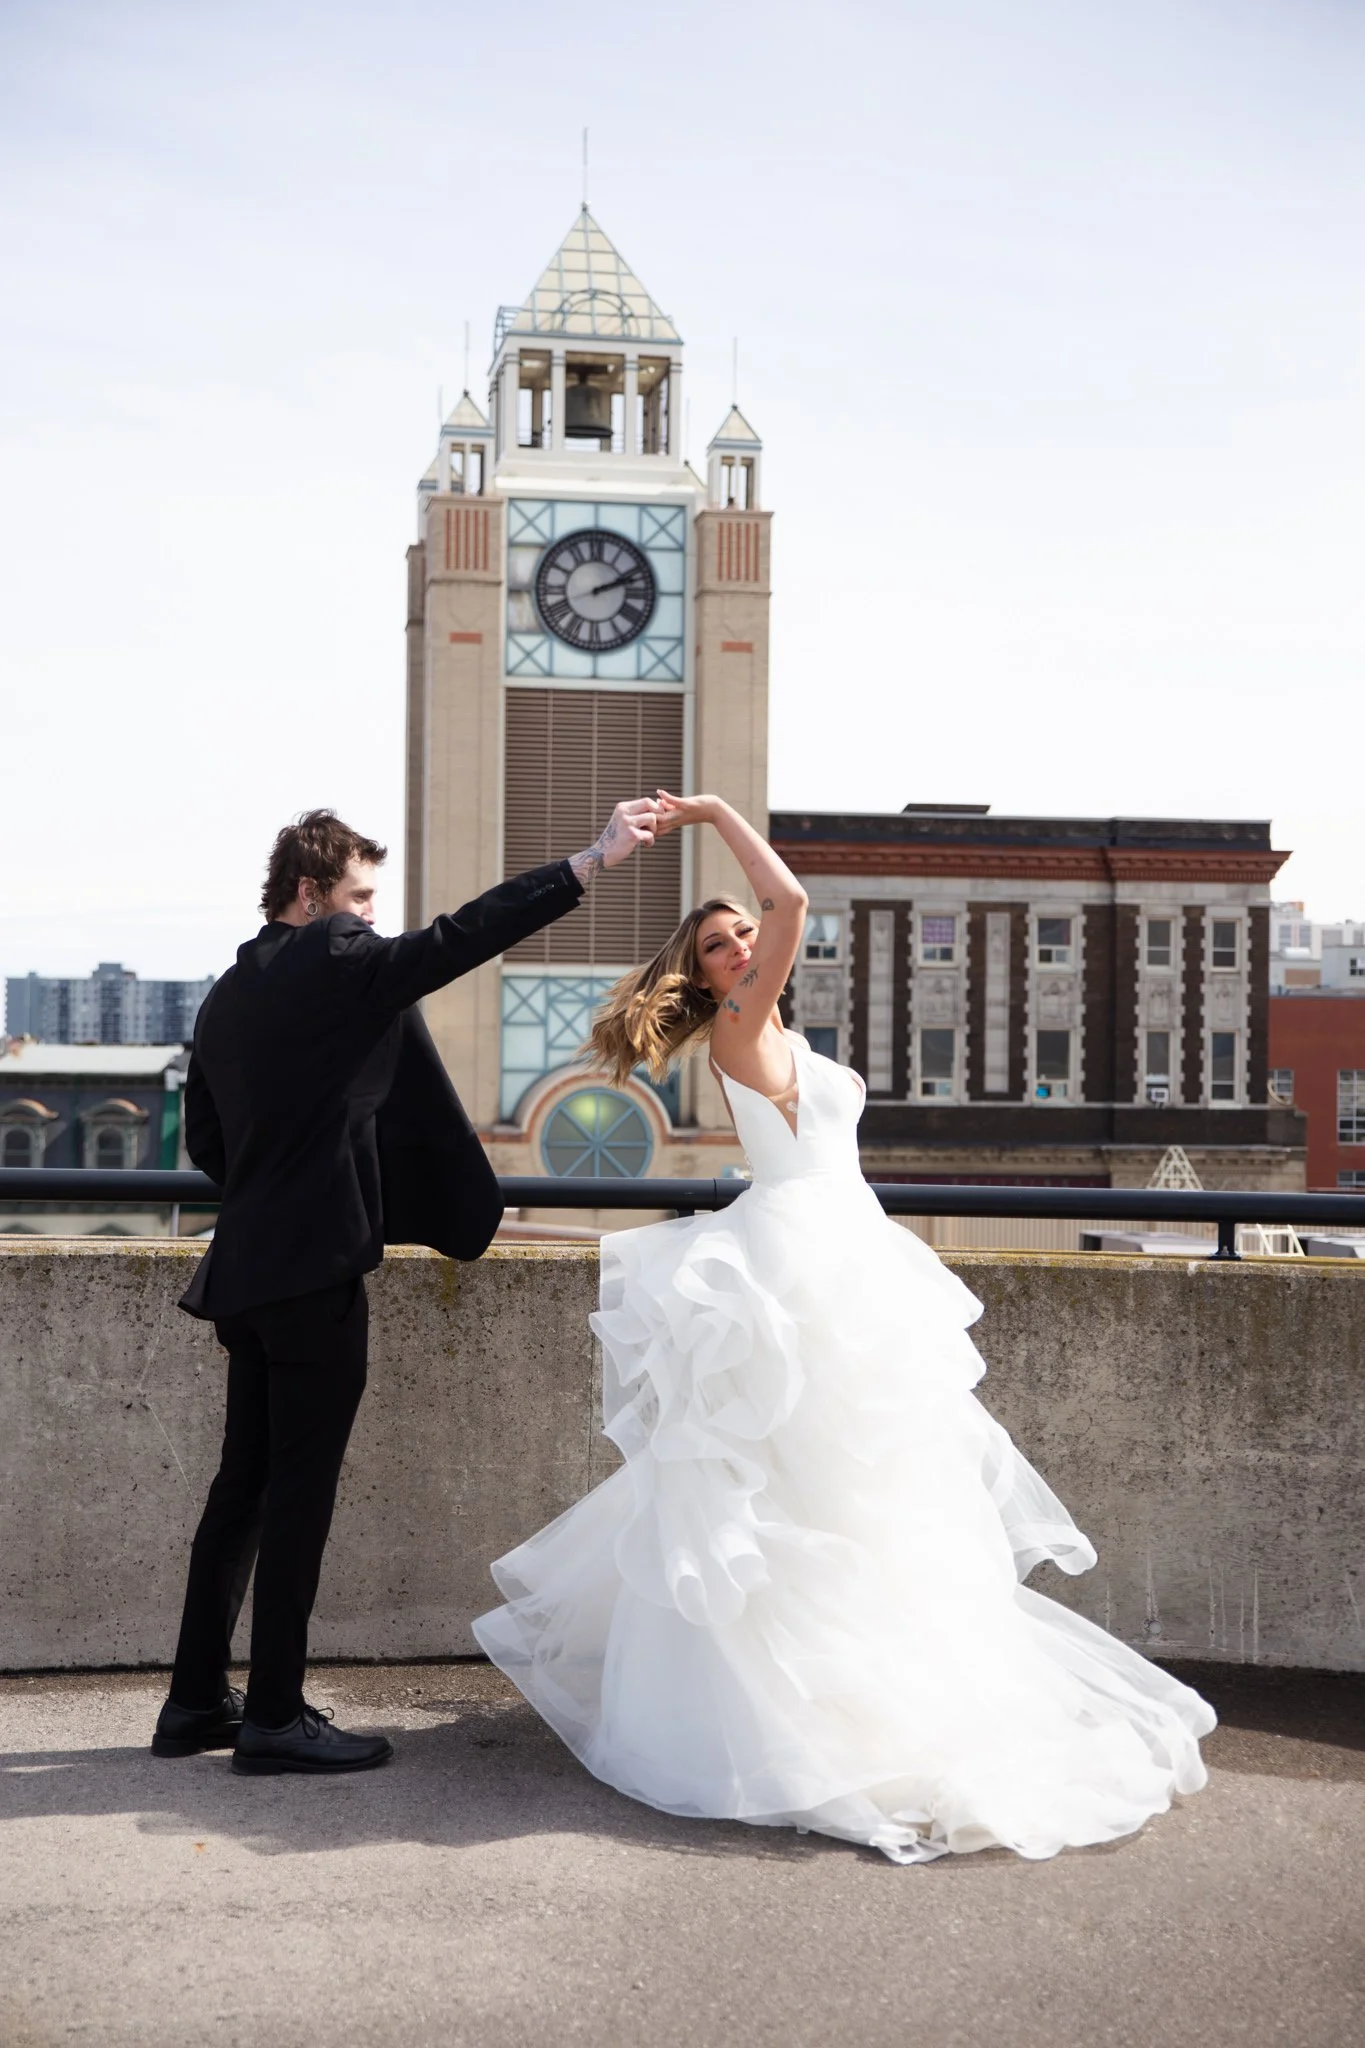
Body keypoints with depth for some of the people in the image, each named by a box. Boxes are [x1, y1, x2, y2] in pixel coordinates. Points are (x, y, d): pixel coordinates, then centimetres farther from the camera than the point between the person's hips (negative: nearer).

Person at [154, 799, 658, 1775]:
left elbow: (204, 1136, 20)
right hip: (316, 1266, -9)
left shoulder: (229, 995, 16)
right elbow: (457, 939, -15)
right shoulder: (333, 961, -9)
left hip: (246, 1268, 9)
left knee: (247, 1483, 14)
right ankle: (275, 1717, 2)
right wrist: (592, 861, -15)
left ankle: (197, 1701, 20)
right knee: (302, 1488, -3)